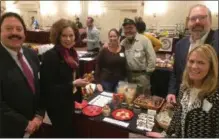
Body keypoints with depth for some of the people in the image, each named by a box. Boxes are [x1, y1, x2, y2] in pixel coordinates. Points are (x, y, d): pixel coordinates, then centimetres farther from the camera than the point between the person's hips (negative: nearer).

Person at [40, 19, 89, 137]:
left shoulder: (71, 52, 2)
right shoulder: (50, 56, -23)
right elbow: (48, 88, -24)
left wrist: (81, 81, 1)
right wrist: (73, 84, -25)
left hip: (70, 102, 8)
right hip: (57, 106, -8)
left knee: (71, 132, 25)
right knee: (64, 133, 12)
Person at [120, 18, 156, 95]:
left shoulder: (144, 40, -10)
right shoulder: (123, 42, 5)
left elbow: (152, 57, -10)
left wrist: (148, 71, -9)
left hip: (142, 74, -5)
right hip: (128, 74, 5)